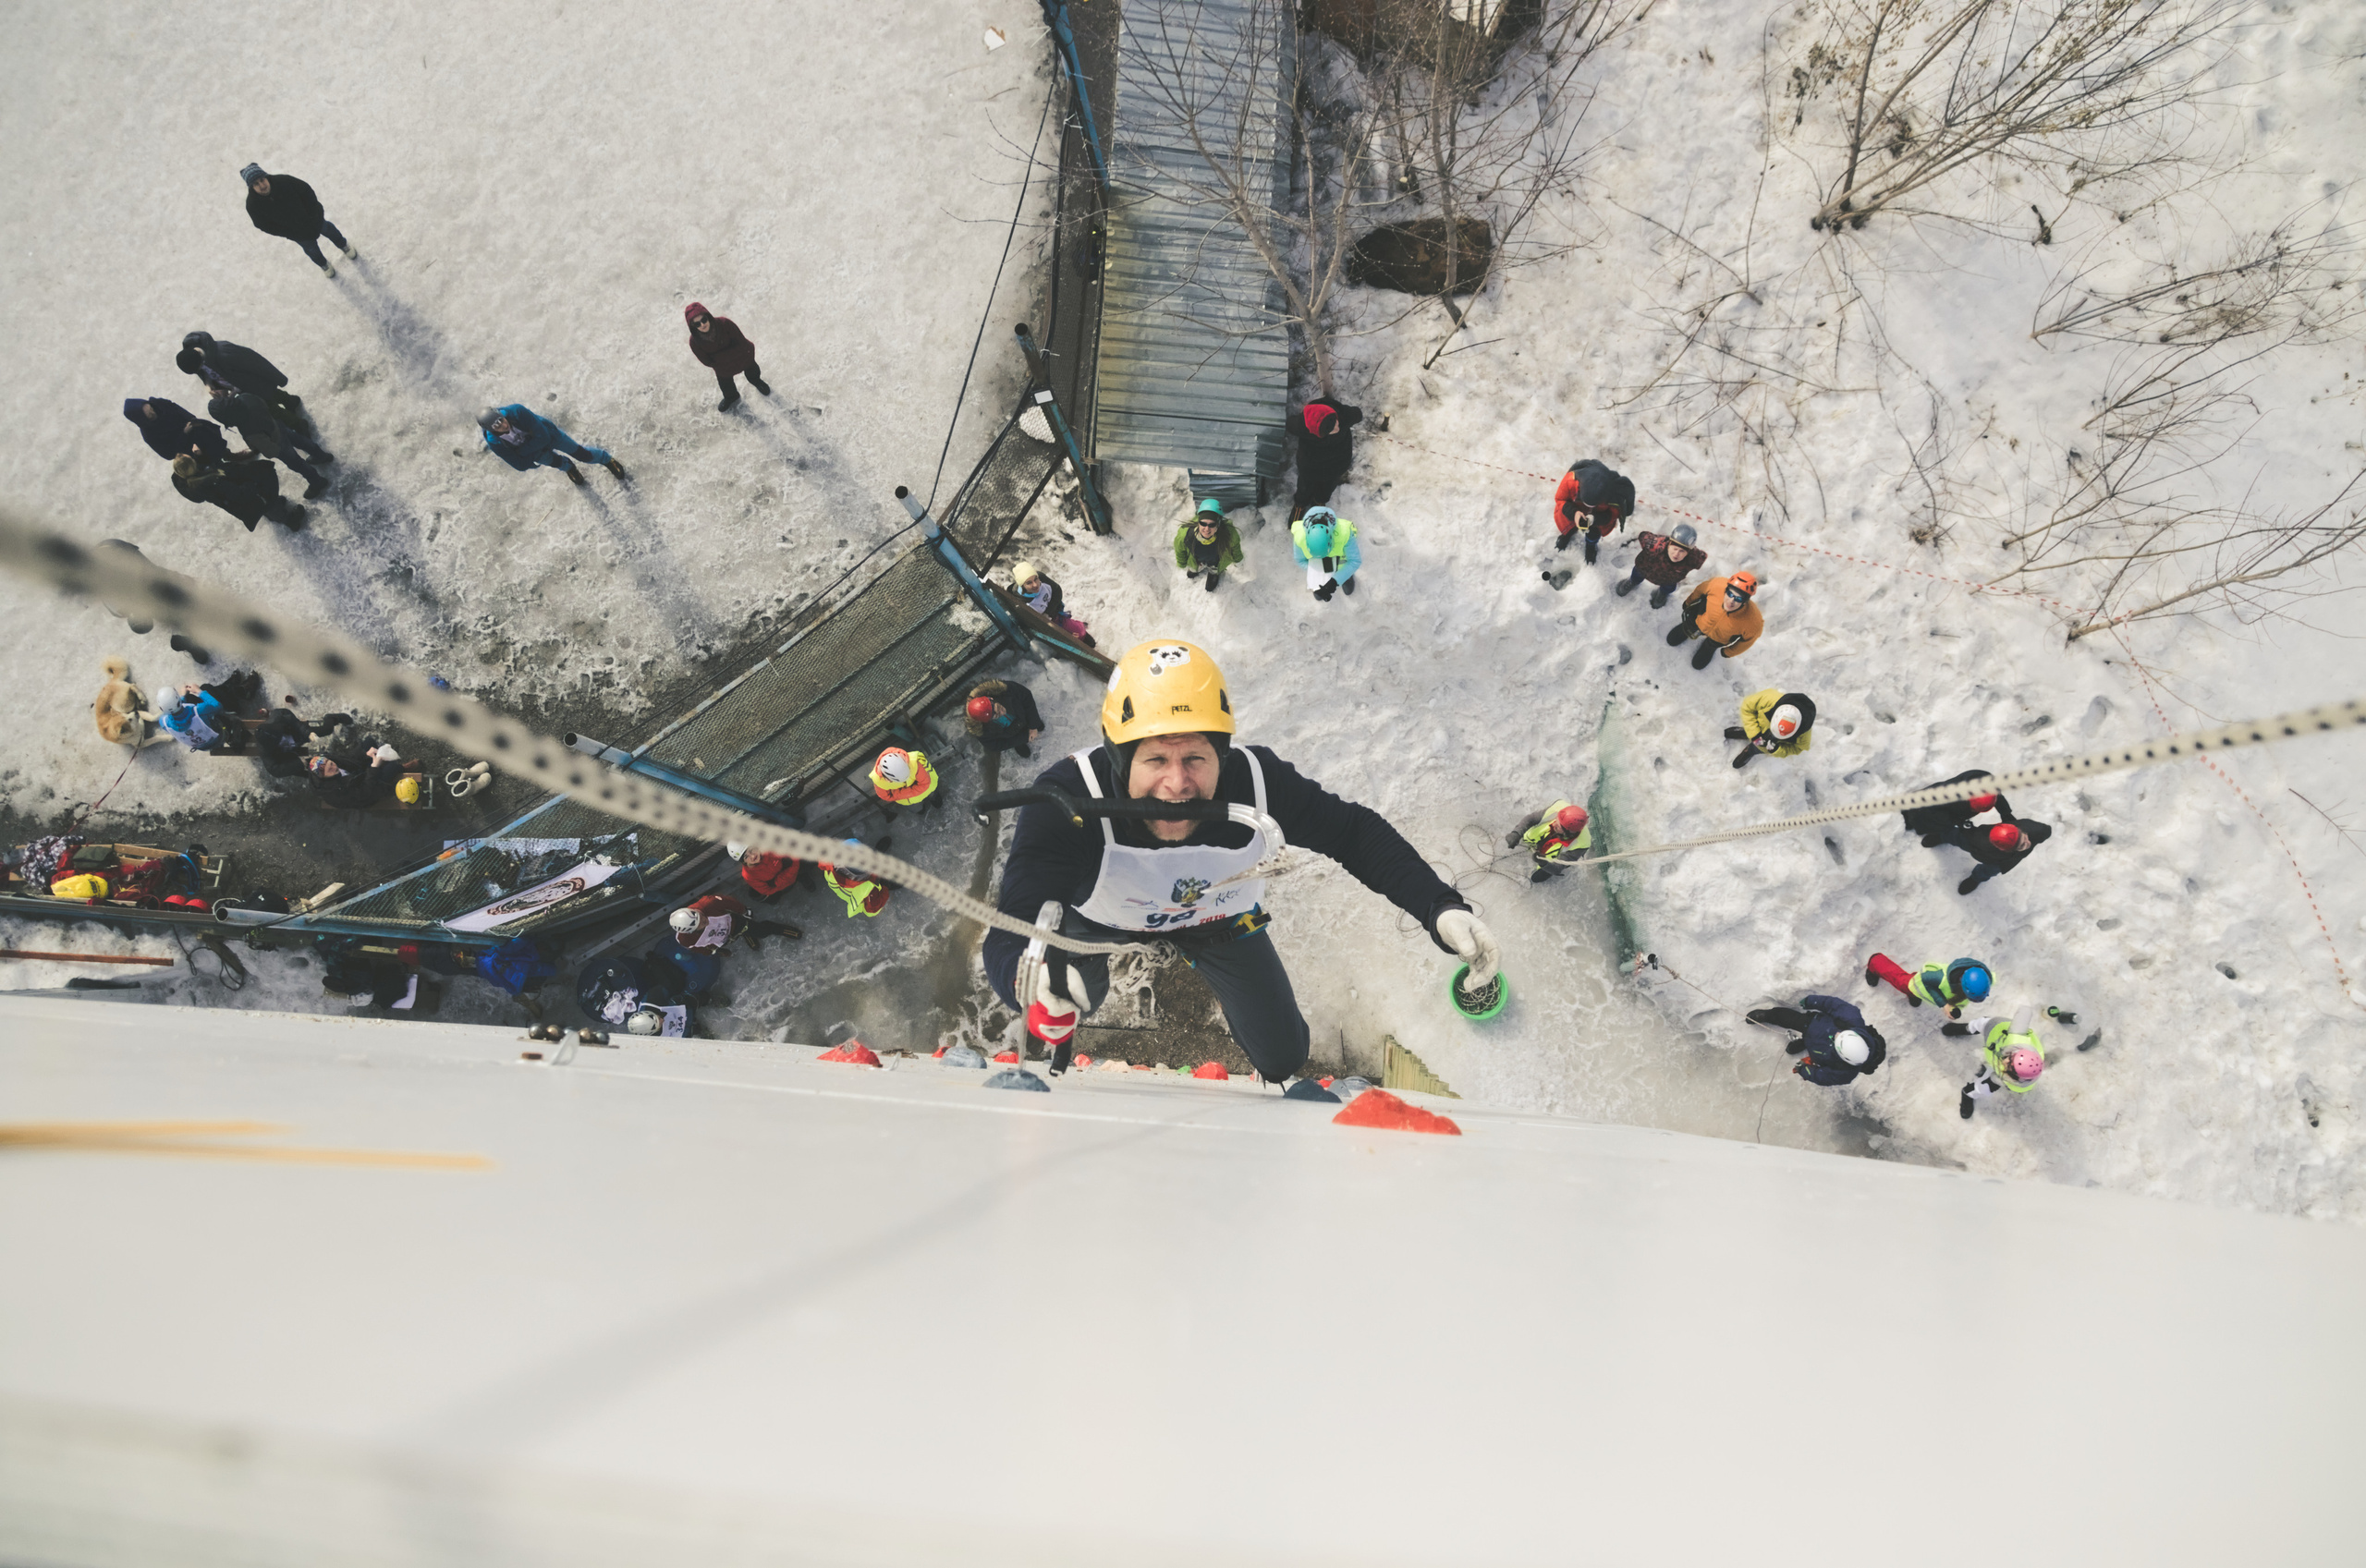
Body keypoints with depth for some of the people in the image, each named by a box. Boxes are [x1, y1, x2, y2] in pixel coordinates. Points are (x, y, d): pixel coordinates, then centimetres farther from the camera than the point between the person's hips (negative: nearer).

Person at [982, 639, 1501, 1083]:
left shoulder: (1259, 782, -39)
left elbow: (1355, 833, -22)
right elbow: (1010, 935, -50)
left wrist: (1441, 908, -35)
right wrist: (1029, 975, -74)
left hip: (1219, 913, 1)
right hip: (1098, 919, -1)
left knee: (1284, 1057, 8)